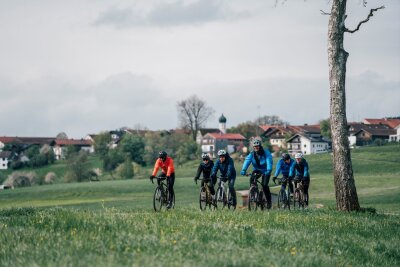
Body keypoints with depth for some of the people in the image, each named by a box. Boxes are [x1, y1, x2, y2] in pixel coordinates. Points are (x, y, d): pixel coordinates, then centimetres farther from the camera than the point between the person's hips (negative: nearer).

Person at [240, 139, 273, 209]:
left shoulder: (266, 153, -18)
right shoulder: (252, 154, -10)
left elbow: (269, 162, -32)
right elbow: (247, 161, -26)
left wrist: (268, 170, -50)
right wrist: (243, 170, -44)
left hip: (265, 172, -3)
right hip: (256, 170, 3)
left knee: (264, 185, -20)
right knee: (251, 181, -24)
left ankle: (269, 201, -4)